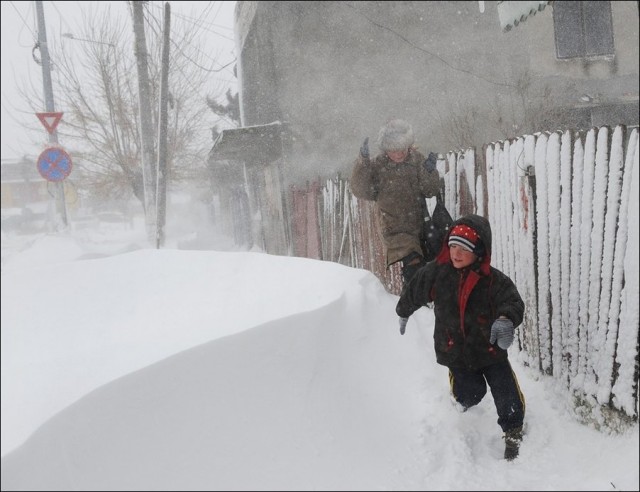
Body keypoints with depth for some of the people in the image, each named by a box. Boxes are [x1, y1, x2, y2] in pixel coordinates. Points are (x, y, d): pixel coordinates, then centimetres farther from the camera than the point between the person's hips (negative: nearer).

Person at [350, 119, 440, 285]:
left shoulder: (417, 160, 0)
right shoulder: (377, 165, -6)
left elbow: (430, 191, -3)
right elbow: (361, 191, -15)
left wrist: (429, 172, -22)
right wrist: (363, 162, -25)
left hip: (420, 223, 4)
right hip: (395, 228, -4)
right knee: (413, 264, -24)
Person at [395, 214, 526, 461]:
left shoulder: (494, 280, -17)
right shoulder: (435, 273, -11)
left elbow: (513, 302, -31)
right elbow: (412, 292, 7)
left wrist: (505, 319, -55)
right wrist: (403, 313, 24)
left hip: (490, 349, -1)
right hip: (454, 351, 1)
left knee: (508, 394, -3)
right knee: (470, 393, 2)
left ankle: (513, 432, 23)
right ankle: (462, 400, 40)